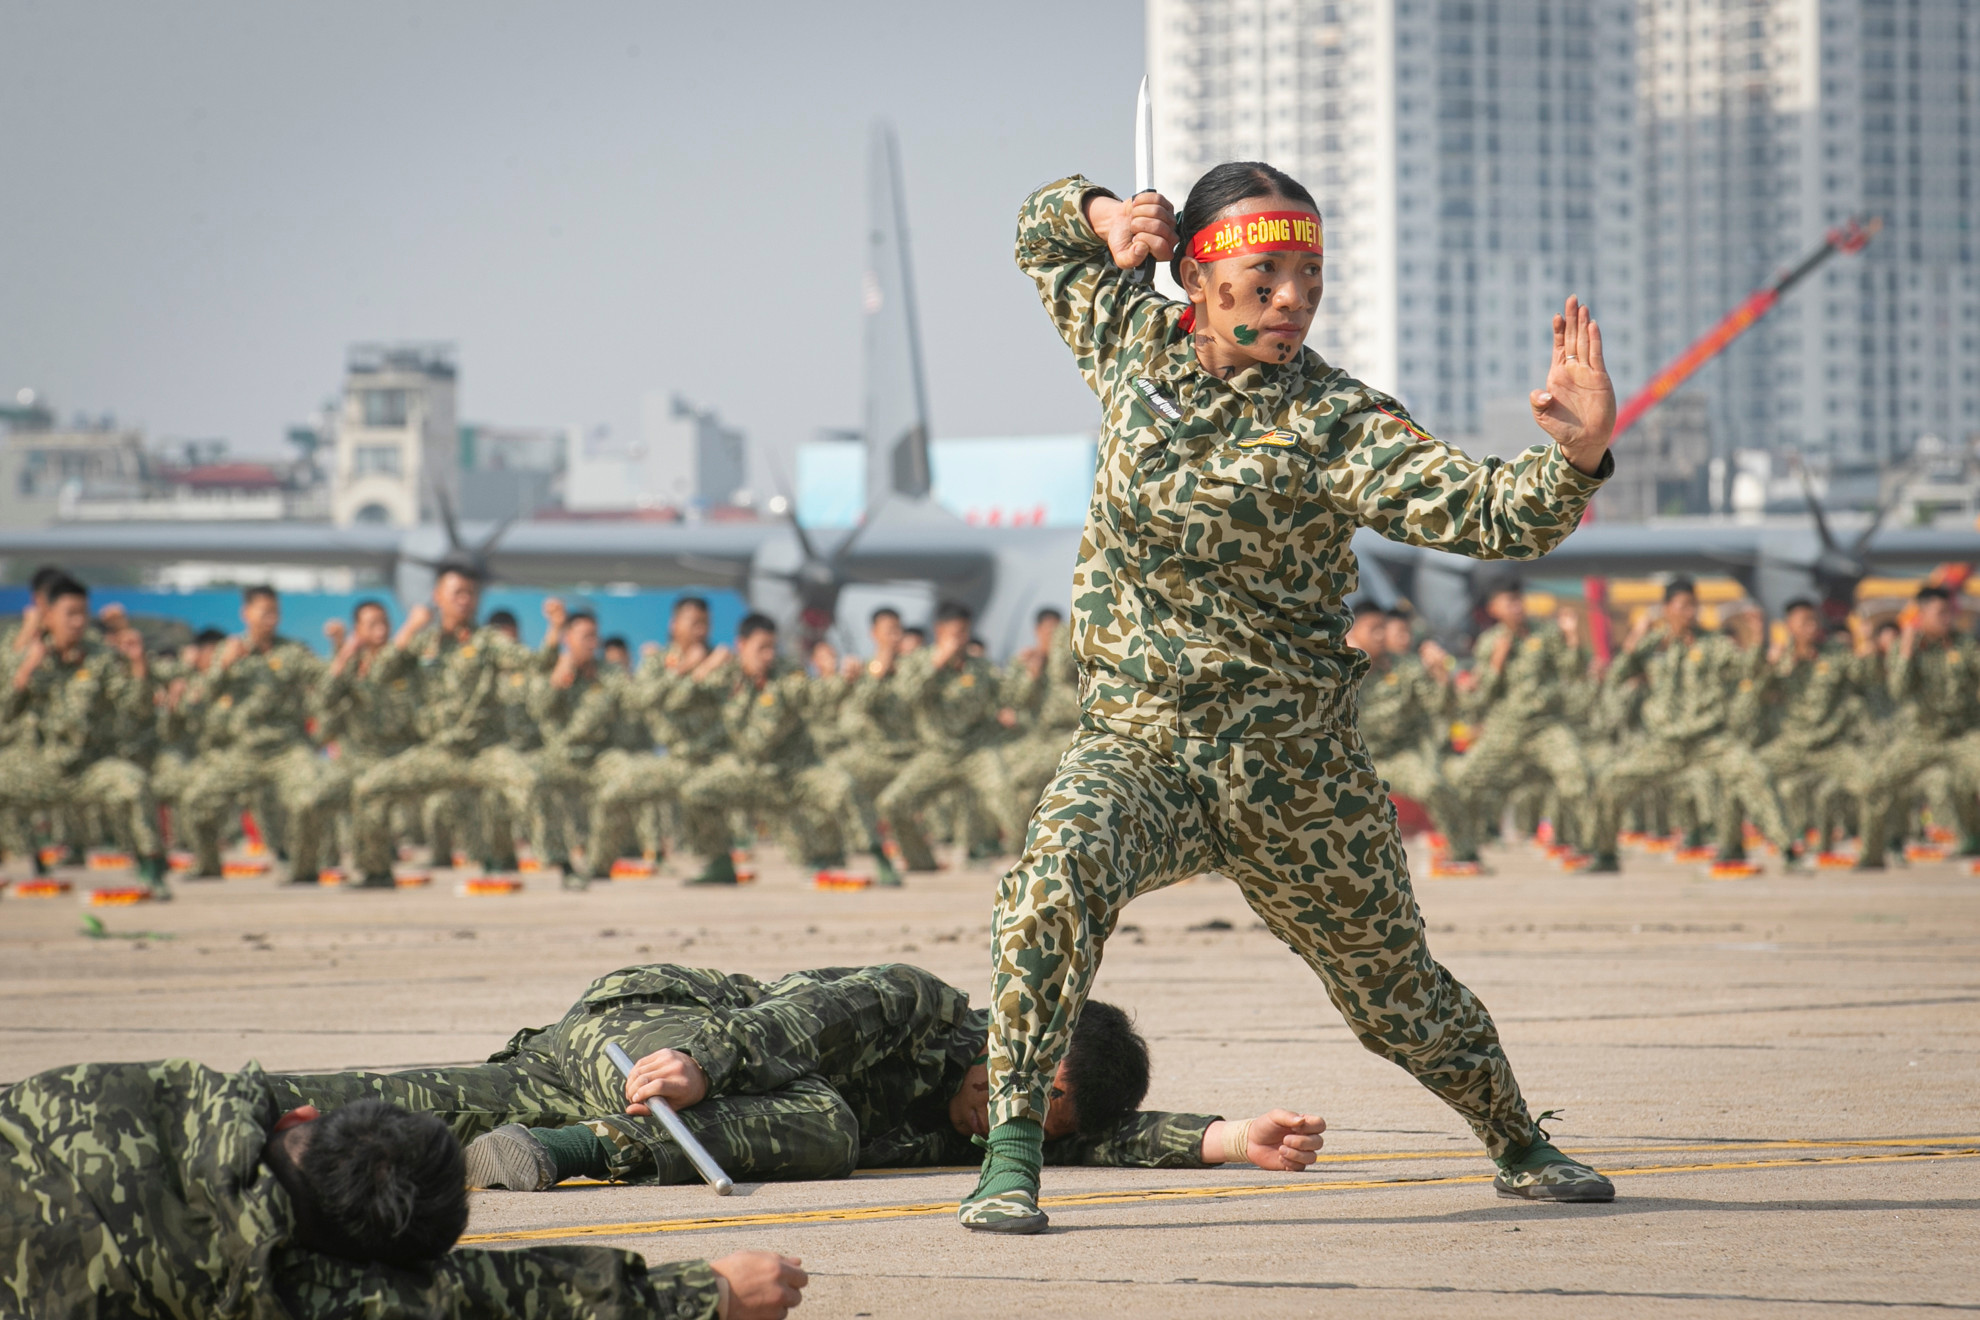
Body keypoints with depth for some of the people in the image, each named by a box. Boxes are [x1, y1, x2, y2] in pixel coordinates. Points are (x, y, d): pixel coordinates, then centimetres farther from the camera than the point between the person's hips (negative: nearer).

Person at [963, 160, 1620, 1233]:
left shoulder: (1334, 425, -14)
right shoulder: (1136, 342, 0)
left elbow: (1491, 514, -25)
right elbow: (1043, 239, 20)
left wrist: (1578, 457, -45)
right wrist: (1105, 214, -2)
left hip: (1292, 773, -2)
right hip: (1136, 744, 2)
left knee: (1396, 993, 13)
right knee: (1058, 873, -30)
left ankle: (1517, 1145, 42)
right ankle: (1012, 1158, -24)